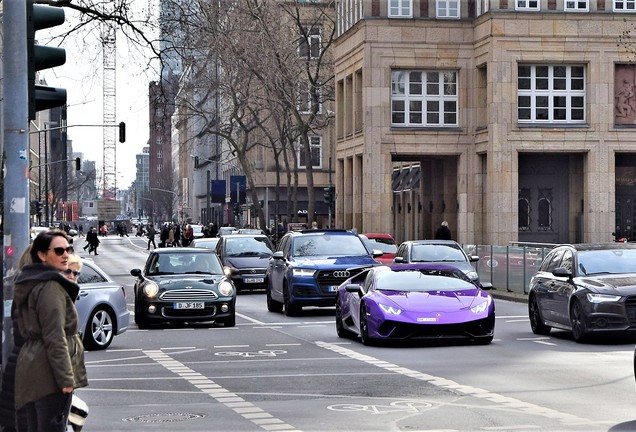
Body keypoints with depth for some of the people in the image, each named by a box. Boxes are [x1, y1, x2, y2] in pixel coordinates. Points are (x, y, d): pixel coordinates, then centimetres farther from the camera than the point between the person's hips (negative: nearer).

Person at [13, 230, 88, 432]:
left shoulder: (30, 284, 16)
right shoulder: (51, 287, -14)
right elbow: (55, 338, -20)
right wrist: (66, 379, -20)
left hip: (30, 368, 10)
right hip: (48, 371, -10)